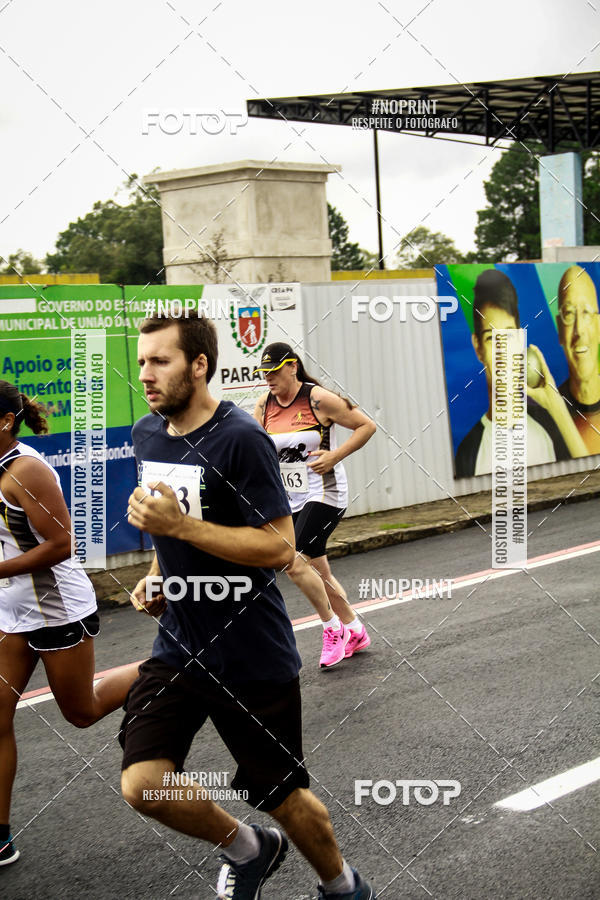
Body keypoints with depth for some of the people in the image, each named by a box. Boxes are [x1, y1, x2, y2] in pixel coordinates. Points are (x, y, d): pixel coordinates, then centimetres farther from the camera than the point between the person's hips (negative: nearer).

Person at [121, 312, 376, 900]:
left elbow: (279, 547, -21)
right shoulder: (146, 434, 6)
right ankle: (247, 850, 18)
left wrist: (179, 525, -26)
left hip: (254, 658, -6)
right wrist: (156, 575, 6)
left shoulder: (241, 440, -18)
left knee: (284, 797, 9)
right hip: (178, 648, 6)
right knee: (141, 785, -12)